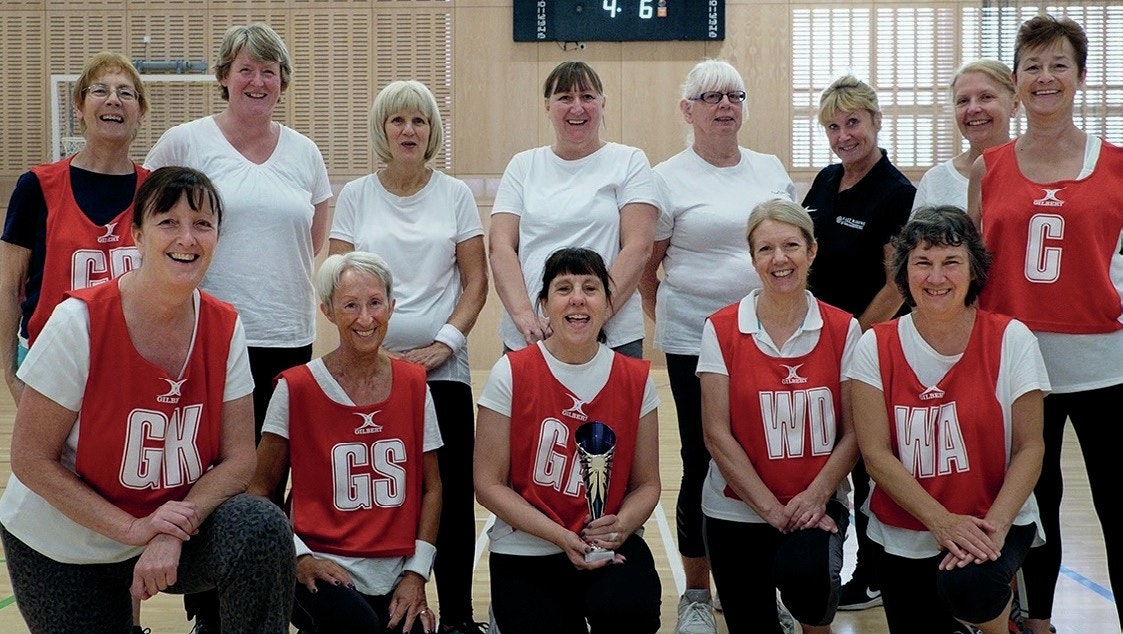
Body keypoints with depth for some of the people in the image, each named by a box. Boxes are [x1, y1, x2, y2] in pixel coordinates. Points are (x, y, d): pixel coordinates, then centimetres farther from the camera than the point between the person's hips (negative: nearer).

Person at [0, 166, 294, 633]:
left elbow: (238, 459, -9)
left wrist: (173, 534, -25)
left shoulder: (224, 327, -11)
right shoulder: (80, 321, -21)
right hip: (61, 550, -1)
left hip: (178, 519, 2)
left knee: (264, 531, -24)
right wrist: (132, 528, -23)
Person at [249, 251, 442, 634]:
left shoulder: (414, 384, 3)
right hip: (321, 573, -3)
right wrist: (300, 556, -15)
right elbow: (258, 490, -3)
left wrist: (416, 573, 1)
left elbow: (431, 488, 9)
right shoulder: (296, 389, -7)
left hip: (395, 583, 3)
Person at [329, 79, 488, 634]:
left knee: (451, 493, -2)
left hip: (442, 368, 0)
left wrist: (445, 342, -6)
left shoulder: (455, 195, 7)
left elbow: (475, 280, 5)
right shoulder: (355, 196, 7)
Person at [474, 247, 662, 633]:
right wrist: (562, 537, -16)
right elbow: (489, 484, -7)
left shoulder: (636, 379, -1)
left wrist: (621, 527, -17)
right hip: (525, 552, -1)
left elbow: (646, 484, 4)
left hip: (610, 548, 1)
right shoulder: (511, 373, -8)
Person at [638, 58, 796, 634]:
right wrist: (663, 320, 1)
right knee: (702, 463, 3)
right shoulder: (669, 178, -2)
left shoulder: (771, 169, 10)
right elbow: (644, 266, 2)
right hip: (696, 341, -4)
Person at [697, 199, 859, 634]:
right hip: (736, 510, 1)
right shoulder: (722, 330, -5)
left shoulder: (842, 330, -1)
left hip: (817, 504, 0)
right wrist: (771, 508, -12)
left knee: (803, 573, -29)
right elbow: (716, 433, -7)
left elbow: (853, 432, -3)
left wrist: (814, 497, -16)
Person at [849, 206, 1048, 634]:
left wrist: (995, 526, -21)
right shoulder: (877, 347, -5)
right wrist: (942, 521, -19)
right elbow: (875, 453, -8)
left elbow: (1029, 447, -7)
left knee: (966, 585, -31)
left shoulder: (1011, 340, -7)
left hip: (995, 524, -2)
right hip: (905, 536, 2)